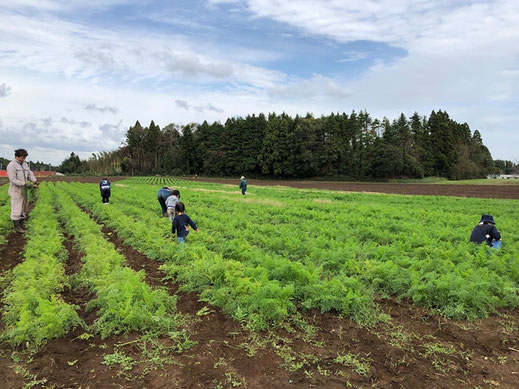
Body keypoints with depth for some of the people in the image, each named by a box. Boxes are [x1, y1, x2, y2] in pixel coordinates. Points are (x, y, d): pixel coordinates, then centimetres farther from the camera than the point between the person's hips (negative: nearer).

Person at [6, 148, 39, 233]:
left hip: (23, 191, 8)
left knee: (24, 208, 14)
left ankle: (21, 224, 28)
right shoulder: (11, 165, -13)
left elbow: (30, 174, 7)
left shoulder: (24, 164, 9)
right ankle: (16, 226, 10)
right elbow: (13, 179, -19)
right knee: (16, 209, -1)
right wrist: (25, 184, -27)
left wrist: (35, 181, -12)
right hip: (16, 192, -8)